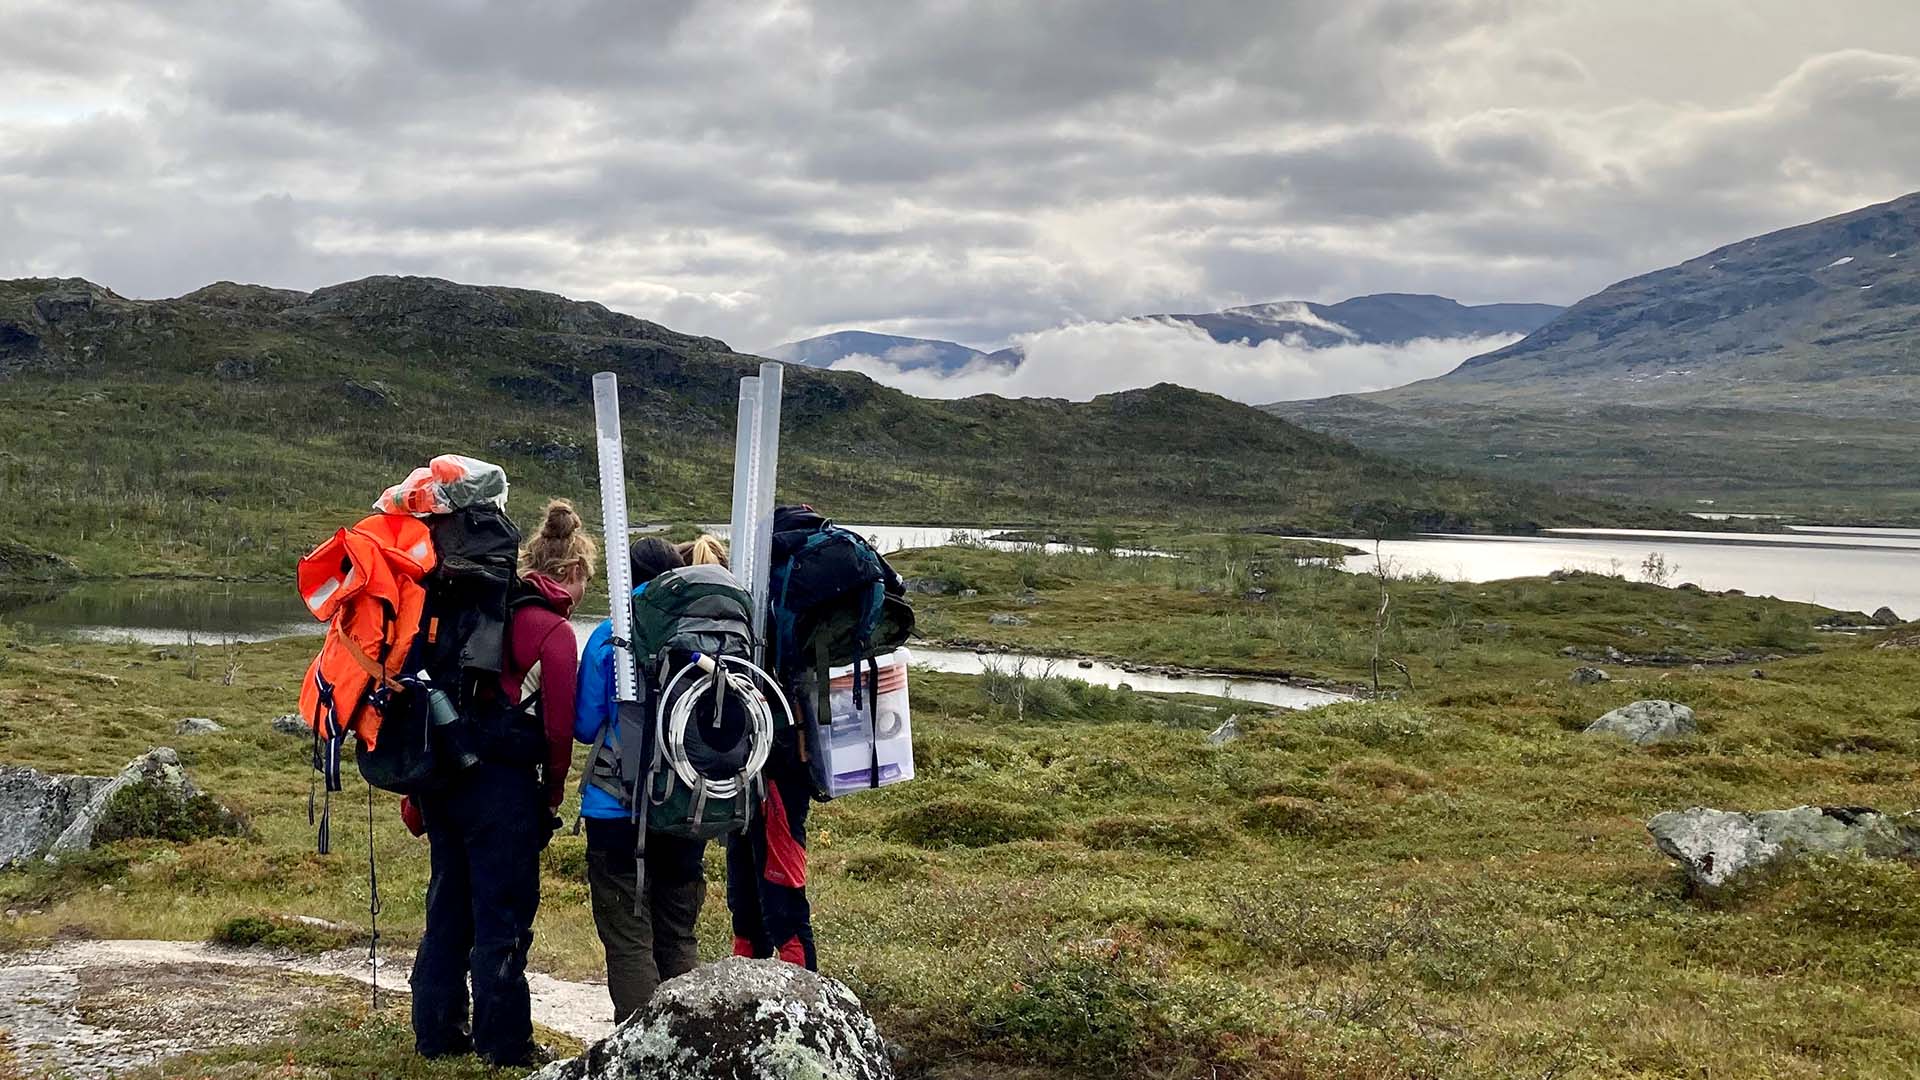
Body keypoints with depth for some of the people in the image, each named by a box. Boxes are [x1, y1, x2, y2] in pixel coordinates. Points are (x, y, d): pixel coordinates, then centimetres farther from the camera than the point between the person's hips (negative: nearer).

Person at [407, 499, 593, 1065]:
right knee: (503, 913, 3)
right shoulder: (554, 632, -9)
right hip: (501, 785, -7)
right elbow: (558, 729, -11)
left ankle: (437, 1031, 25)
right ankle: (505, 1042, 11)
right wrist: (551, 797, 4)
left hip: (440, 777, 7)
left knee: (449, 903, 17)